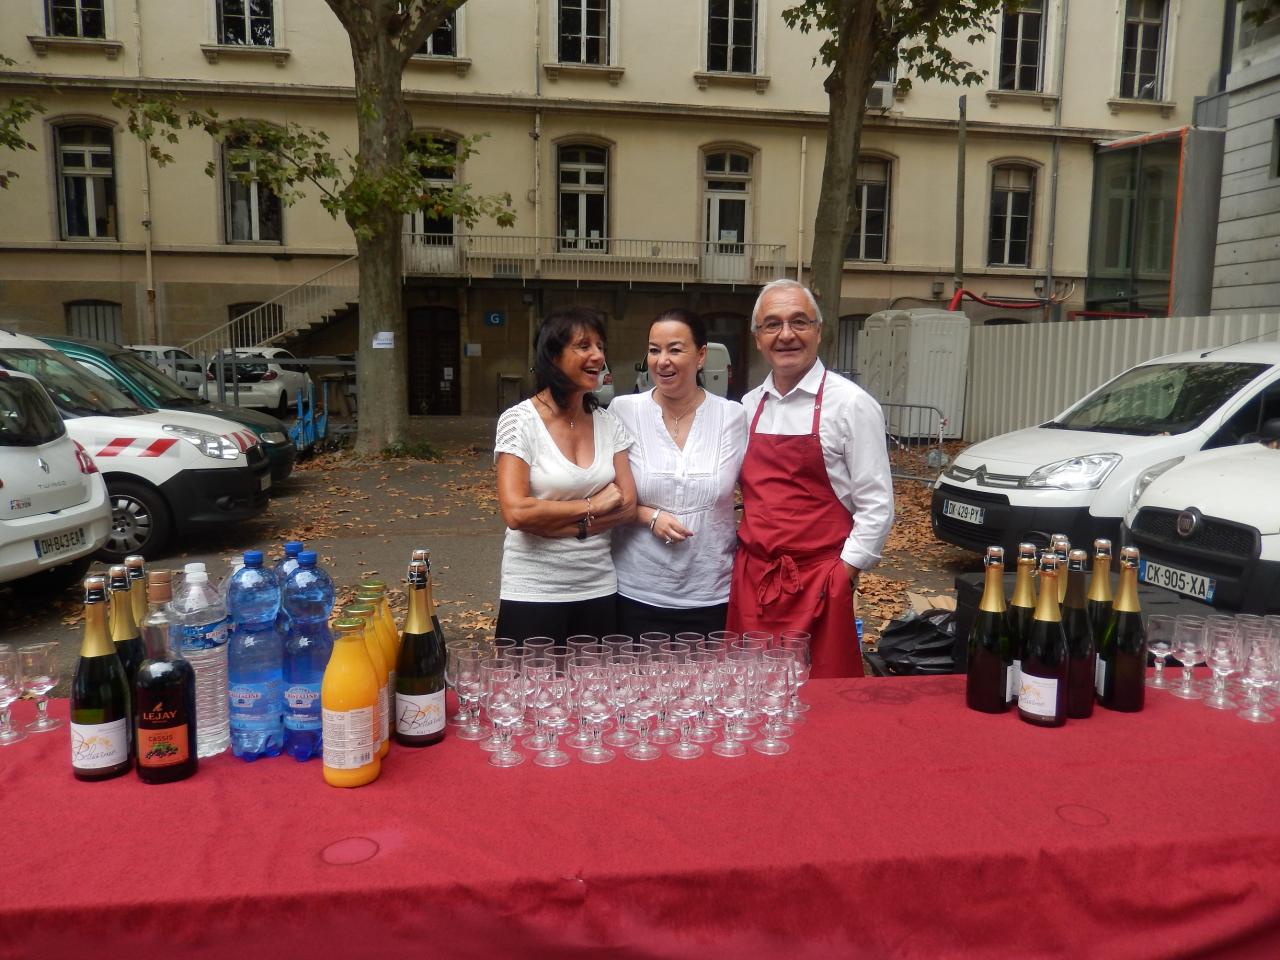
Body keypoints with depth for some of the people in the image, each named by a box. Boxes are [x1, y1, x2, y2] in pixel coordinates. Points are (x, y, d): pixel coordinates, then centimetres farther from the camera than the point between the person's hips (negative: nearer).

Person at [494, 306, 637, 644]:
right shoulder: (520, 420, -10)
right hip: (533, 594, -4)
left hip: (598, 590, 4)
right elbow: (516, 512, -18)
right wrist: (593, 507, -11)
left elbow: (627, 505, -1)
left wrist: (565, 525, -14)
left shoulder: (608, 424, 4)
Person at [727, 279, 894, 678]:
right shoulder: (748, 406, 9)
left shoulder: (851, 404, -7)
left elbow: (876, 506, -7)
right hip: (750, 580, 5)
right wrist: (743, 564, 10)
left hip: (817, 584, -5)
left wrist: (843, 576, -10)